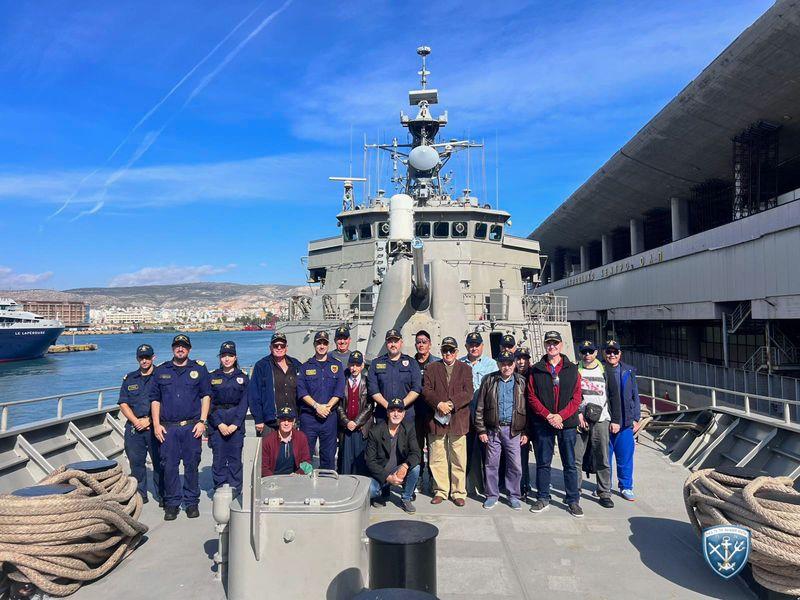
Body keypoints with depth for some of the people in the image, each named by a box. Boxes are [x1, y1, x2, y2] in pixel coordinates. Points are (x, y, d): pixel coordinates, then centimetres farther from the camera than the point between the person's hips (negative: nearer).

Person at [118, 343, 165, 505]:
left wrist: (148, 420, -11)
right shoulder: (129, 379, 14)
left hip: (155, 426, -3)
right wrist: (136, 421, -5)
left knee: (160, 462, -2)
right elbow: (123, 404, 9)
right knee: (136, 462, 7)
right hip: (134, 427, 4)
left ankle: (163, 496, 8)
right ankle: (140, 495, 19)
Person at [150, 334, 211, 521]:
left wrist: (202, 422, -3)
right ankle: (172, 503, 14)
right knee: (169, 466, 2)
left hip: (192, 427, -1)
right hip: (168, 427, 1)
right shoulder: (161, 370, 11)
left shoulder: (199, 369, 6)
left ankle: (191, 502, 15)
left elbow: (206, 396, 5)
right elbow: (155, 399, 13)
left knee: (191, 465, 3)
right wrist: (156, 424, 4)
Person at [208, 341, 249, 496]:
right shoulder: (212, 377, 5)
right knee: (218, 455, -1)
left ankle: (234, 487, 9)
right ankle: (219, 487, 9)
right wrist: (220, 424, -9)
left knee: (235, 455, 0)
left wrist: (235, 424, -9)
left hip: (236, 420, 0)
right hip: (216, 421, 0)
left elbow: (244, 403, 1)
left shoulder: (243, 377, 5)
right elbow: (209, 403, 0)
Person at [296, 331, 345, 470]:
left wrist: (327, 406, -11)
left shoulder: (337, 366, 11)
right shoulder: (305, 367, 9)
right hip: (308, 416, 0)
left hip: (330, 416, 1)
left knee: (329, 454, 4)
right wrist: (316, 406, -14)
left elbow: (339, 390, 1)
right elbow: (301, 391, -2)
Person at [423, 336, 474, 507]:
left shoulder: (465, 369, 9)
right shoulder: (432, 368, 11)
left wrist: (451, 404, -14)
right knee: (437, 459, 5)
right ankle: (440, 491, 18)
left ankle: (458, 492, 14)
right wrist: (439, 404, -15)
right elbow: (426, 390, 1)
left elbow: (468, 393, -1)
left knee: (458, 459, 3)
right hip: (436, 419, 1)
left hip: (458, 420, -1)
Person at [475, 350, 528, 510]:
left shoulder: (521, 382, 5)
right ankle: (492, 495, 19)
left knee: (515, 465, 3)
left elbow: (527, 407, 7)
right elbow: (480, 407, 4)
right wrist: (481, 430, -1)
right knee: (491, 463, 5)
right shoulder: (489, 380, 3)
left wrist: (525, 432, 3)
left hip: (513, 430, 0)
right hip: (493, 429, 0)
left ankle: (514, 495, 19)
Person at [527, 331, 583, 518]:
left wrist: (561, 416, -12)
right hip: (543, 423, 0)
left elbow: (576, 398, 0)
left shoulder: (572, 369, 5)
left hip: (567, 423, 0)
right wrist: (547, 415, -12)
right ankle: (543, 498, 20)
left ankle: (573, 500, 17)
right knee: (543, 463, 7)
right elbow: (532, 397, 0)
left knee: (570, 463, 6)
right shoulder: (536, 370, 4)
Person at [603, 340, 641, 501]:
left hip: (625, 422, 2)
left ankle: (626, 487, 22)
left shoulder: (629, 371, 7)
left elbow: (635, 396, 11)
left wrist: (636, 419, 7)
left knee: (625, 457, 6)